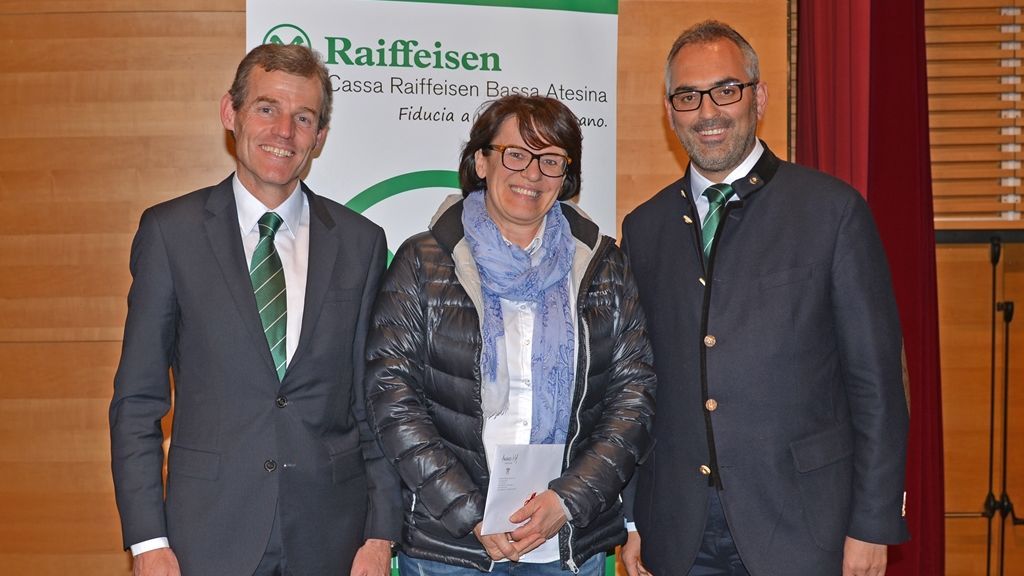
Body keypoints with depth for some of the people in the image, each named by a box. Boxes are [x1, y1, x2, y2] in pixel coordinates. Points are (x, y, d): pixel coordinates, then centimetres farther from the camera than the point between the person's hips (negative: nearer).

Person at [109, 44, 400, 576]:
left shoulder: (360, 242, 3)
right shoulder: (171, 231, -2)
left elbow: (375, 401, 5)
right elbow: (137, 400, -1)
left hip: (331, 533, 2)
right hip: (209, 532, -1)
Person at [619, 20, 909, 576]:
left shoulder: (832, 209, -3)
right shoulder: (643, 228, 7)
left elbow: (876, 383, -4)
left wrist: (873, 526, -7)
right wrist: (629, 521, 6)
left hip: (799, 530, -2)